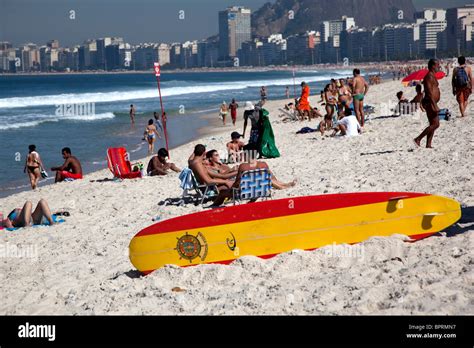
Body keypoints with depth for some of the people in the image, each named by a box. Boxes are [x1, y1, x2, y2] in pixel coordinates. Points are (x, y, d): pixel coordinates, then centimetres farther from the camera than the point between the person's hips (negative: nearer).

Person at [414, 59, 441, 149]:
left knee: (433, 124, 10)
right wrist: (435, 106, -26)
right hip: (430, 103, -11)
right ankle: (418, 139, -10)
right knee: (435, 124, -11)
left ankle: (428, 144, 9)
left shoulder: (432, 76, 18)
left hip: (431, 103, 11)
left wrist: (435, 105, 24)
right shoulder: (429, 77, -15)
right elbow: (429, 93, -22)